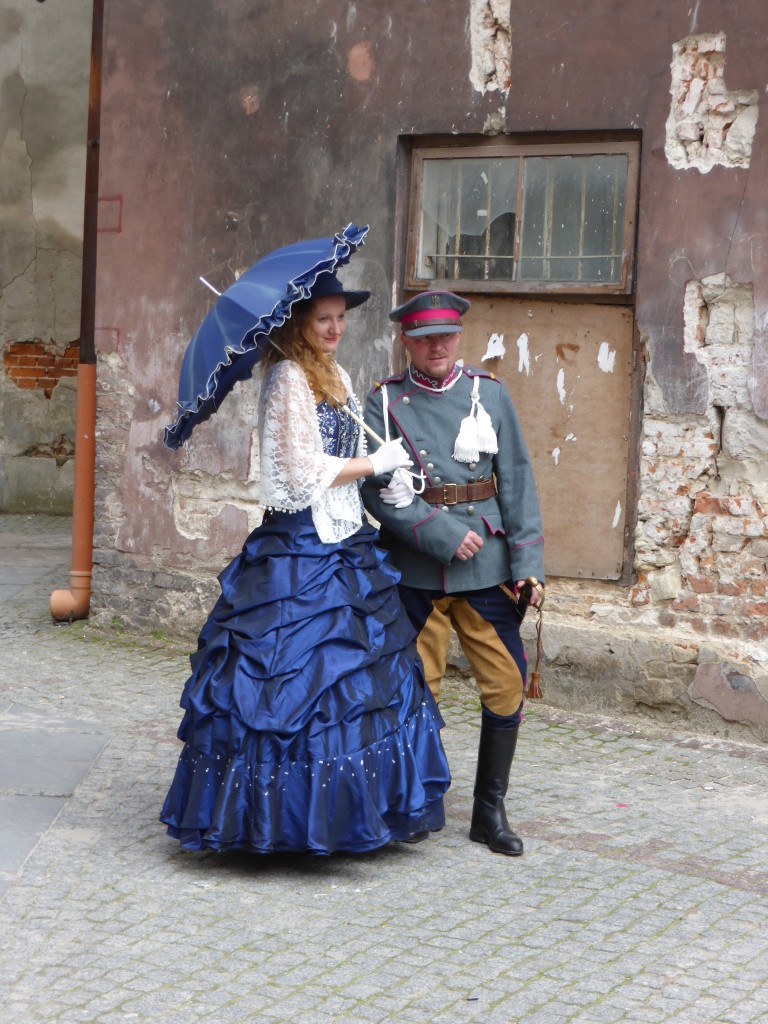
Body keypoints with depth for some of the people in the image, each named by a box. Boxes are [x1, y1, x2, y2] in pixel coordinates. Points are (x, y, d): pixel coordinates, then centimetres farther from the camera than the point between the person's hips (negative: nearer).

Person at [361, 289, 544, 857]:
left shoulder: (490, 393, 6)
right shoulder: (385, 402, 0)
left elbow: (517, 480, 5)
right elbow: (379, 489, -9)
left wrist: (528, 560, -2)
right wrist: (444, 533, -17)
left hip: (487, 565, 2)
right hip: (414, 570, -2)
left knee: (507, 684, 0)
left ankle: (491, 810, 15)